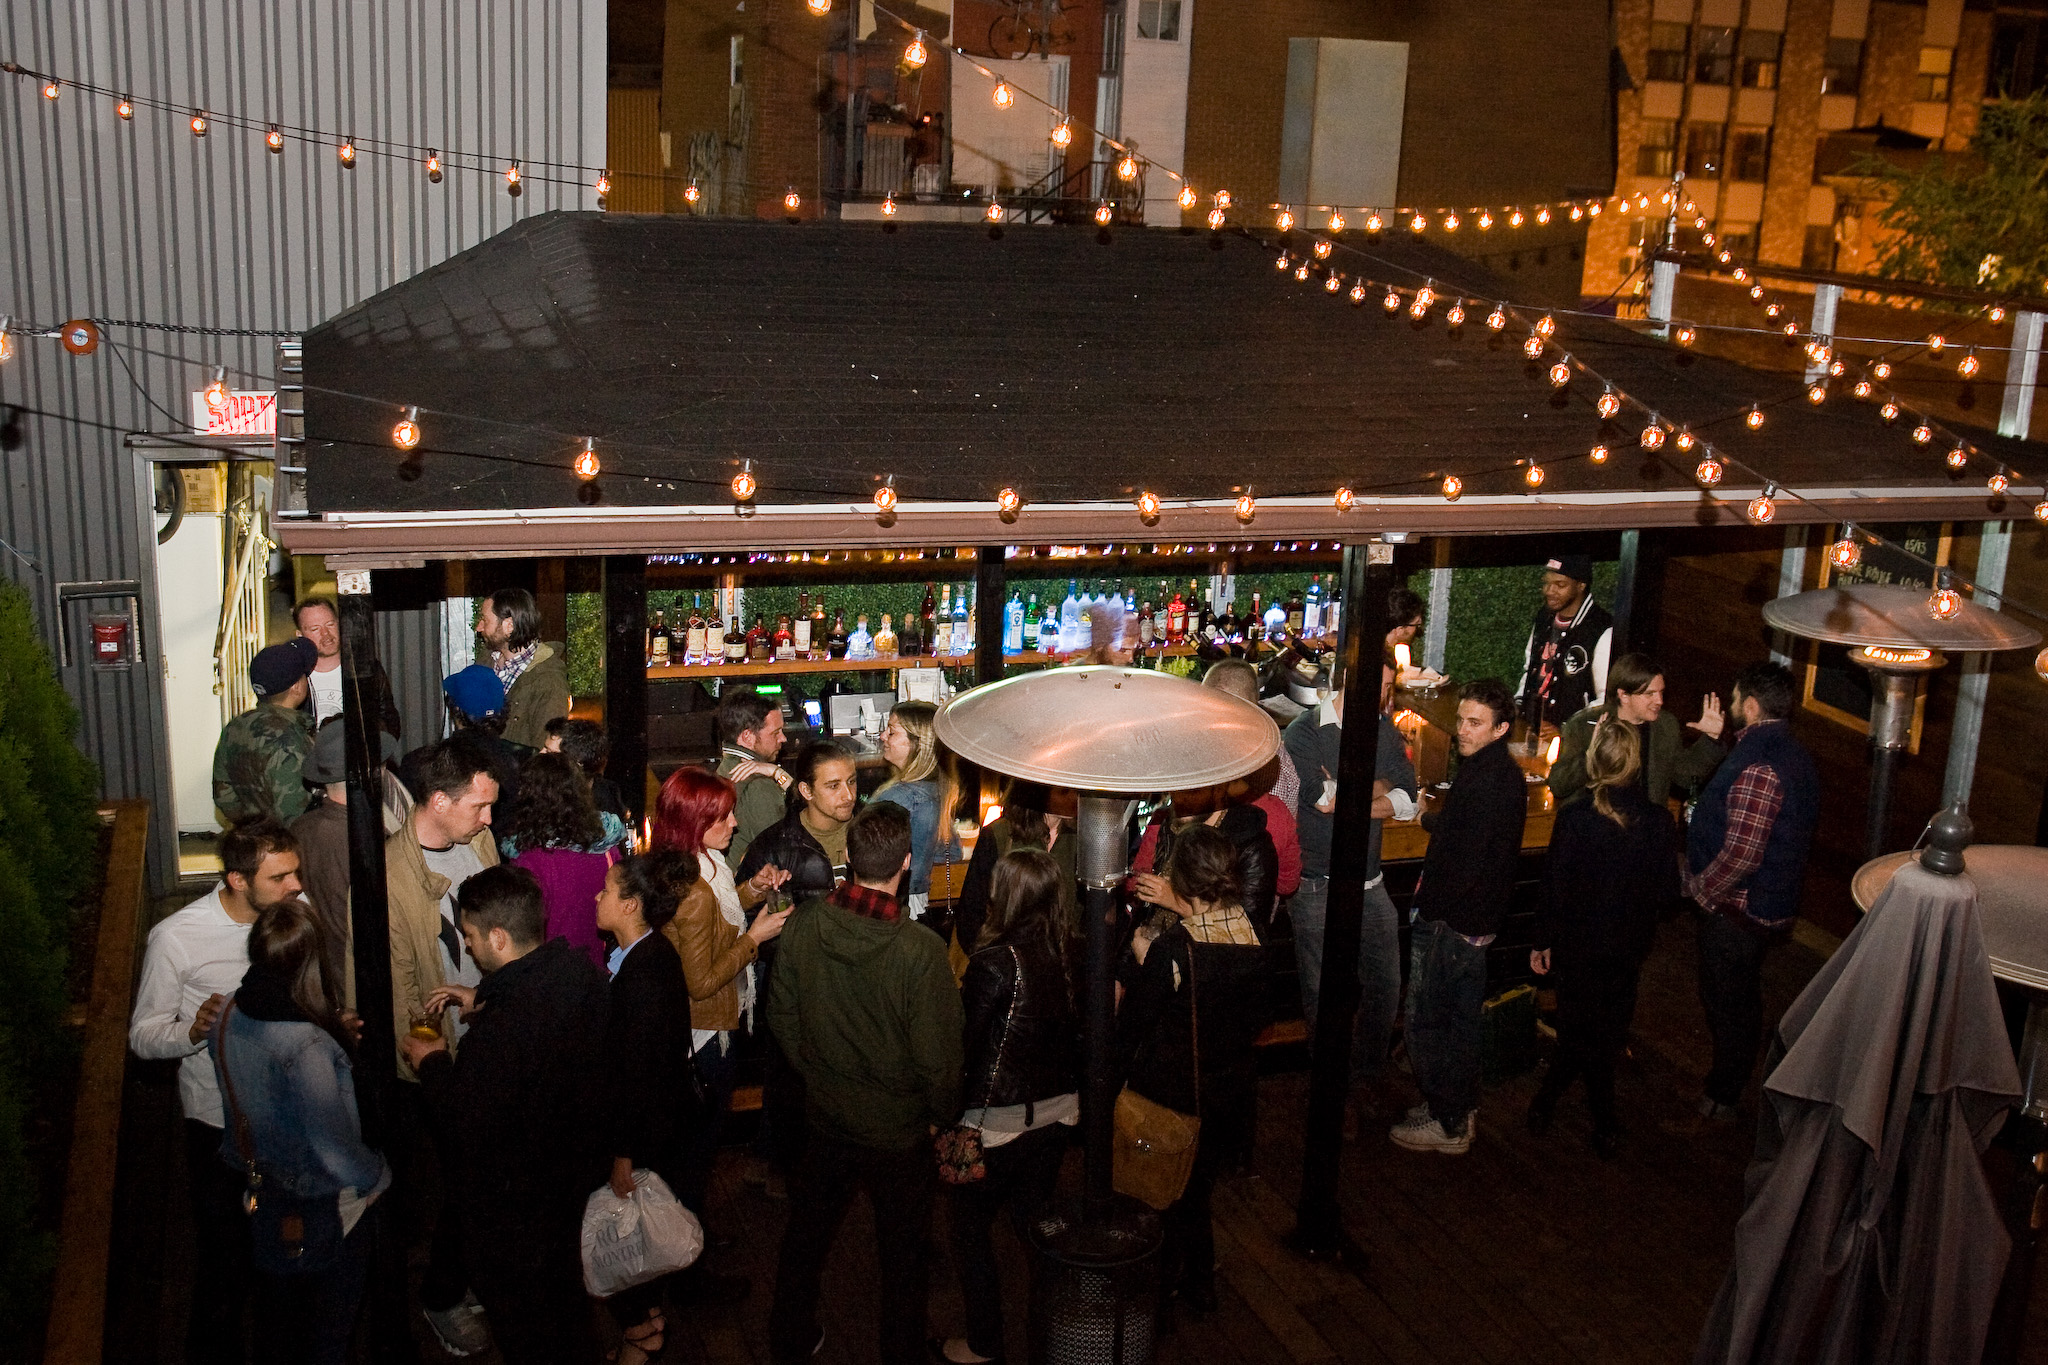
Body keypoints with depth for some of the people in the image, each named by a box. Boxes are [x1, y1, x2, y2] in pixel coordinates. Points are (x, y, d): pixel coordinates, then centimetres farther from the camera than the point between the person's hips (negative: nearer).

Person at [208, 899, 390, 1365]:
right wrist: (379, 1174, -8)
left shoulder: (227, 1017, -14)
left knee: (274, 1314, 29)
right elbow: (337, 1152, -29)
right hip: (327, 1206, -6)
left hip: (257, 1188, 7)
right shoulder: (306, 1047, -35)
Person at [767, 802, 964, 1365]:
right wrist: (941, 1114, -1)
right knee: (901, 1257, 17)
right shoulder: (920, 949, -28)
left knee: (806, 1235, 25)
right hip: (899, 1130, -4)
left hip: (825, 1117, 4)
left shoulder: (804, 923, -16)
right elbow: (937, 1056, -21)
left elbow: (781, 1016, -2)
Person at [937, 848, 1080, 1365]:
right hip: (1058, 1110, 6)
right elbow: (1074, 1030, 5)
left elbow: (964, 1045, -16)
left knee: (970, 1227, 13)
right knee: (1034, 1219, 22)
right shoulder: (1066, 953, -7)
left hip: (1000, 1122, -6)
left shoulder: (993, 964, -24)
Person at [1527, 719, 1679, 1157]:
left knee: (1581, 1033, 15)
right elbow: (1667, 891, -6)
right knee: (1605, 1033, 17)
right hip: (1629, 948, 2)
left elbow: (1554, 888, -13)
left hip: (1577, 945, -2)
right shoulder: (1658, 821, -14)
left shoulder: (1573, 817, -20)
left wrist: (1542, 942, -1)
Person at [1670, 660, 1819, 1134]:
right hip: (1772, 904, 10)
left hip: (1736, 909, -9)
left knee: (1729, 1006, 5)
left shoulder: (1757, 767, -27)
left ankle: (1719, 1104, 19)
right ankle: (1727, 1087, 37)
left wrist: (1700, 890, -14)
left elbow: (1741, 854, -29)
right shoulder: (1794, 754, 5)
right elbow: (1798, 837, 15)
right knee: (1739, 1003, 22)